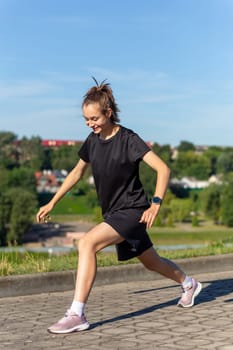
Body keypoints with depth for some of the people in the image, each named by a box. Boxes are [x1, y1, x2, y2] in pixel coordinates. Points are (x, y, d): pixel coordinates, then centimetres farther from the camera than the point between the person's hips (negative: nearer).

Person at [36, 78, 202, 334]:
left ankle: (77, 314, -26)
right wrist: (52, 203, 15)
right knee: (151, 262, 22)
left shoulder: (128, 139, -16)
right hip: (113, 212, 7)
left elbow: (163, 169, -20)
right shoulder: (93, 140, 4)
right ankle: (189, 284, 49)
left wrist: (156, 204, -31)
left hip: (132, 210, -7)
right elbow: (77, 172, 17)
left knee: (87, 243, -27)